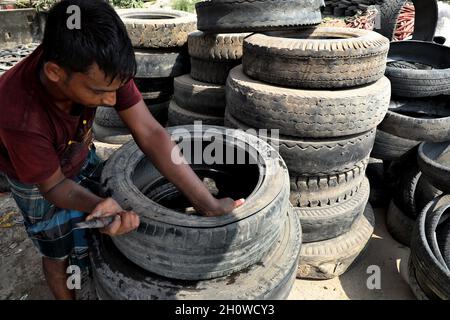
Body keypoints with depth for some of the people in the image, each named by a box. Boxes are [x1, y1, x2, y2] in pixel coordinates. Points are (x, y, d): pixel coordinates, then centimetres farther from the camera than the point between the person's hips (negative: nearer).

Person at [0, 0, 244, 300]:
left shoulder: (99, 67, -32)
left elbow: (150, 134, -32)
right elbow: (54, 184, -25)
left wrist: (208, 205, -35)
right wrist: (98, 206, -48)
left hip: (82, 157, 4)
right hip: (39, 179, -4)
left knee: (104, 234, 20)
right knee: (58, 252, 14)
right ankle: (66, 295, 44)